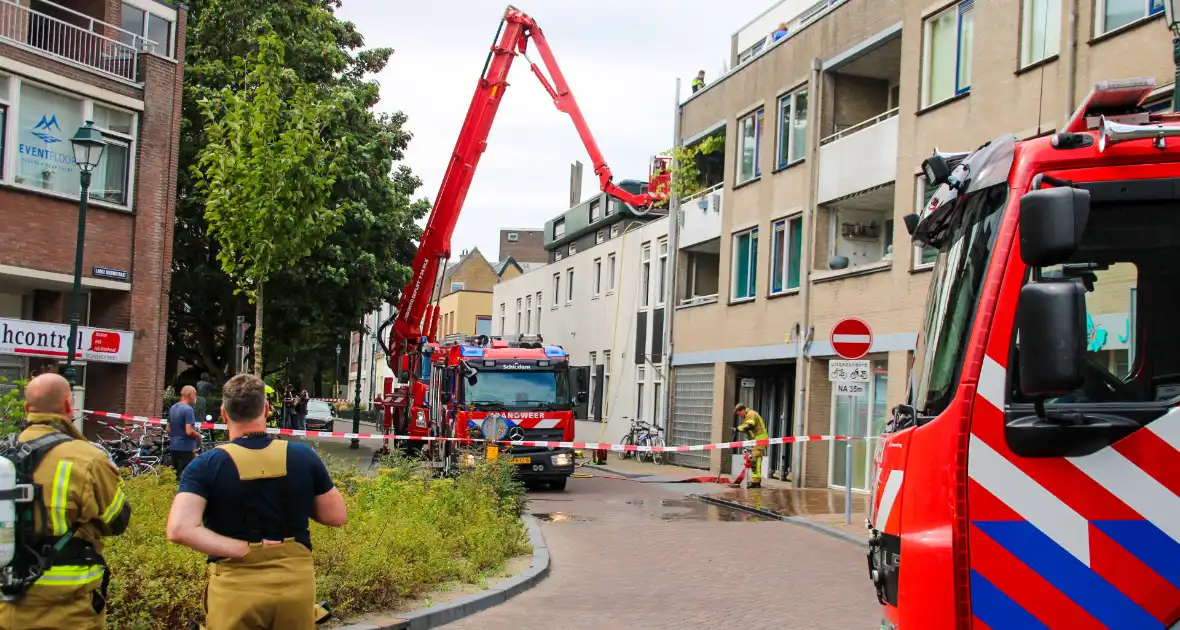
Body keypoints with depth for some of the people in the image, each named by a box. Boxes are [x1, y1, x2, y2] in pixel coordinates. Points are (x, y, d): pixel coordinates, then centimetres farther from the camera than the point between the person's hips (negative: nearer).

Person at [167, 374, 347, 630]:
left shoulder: (206, 466, -10)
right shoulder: (304, 457, -5)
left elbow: (179, 529, -22)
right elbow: (337, 516, 3)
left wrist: (242, 549, -16)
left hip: (236, 587, -2)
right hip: (295, 582, 2)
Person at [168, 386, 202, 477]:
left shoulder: (172, 408, 10)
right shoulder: (188, 409, -17)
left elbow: (168, 429, 18)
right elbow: (189, 431, -22)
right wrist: (198, 435, -5)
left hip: (174, 446, 8)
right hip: (185, 448, -8)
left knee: (177, 474, 15)